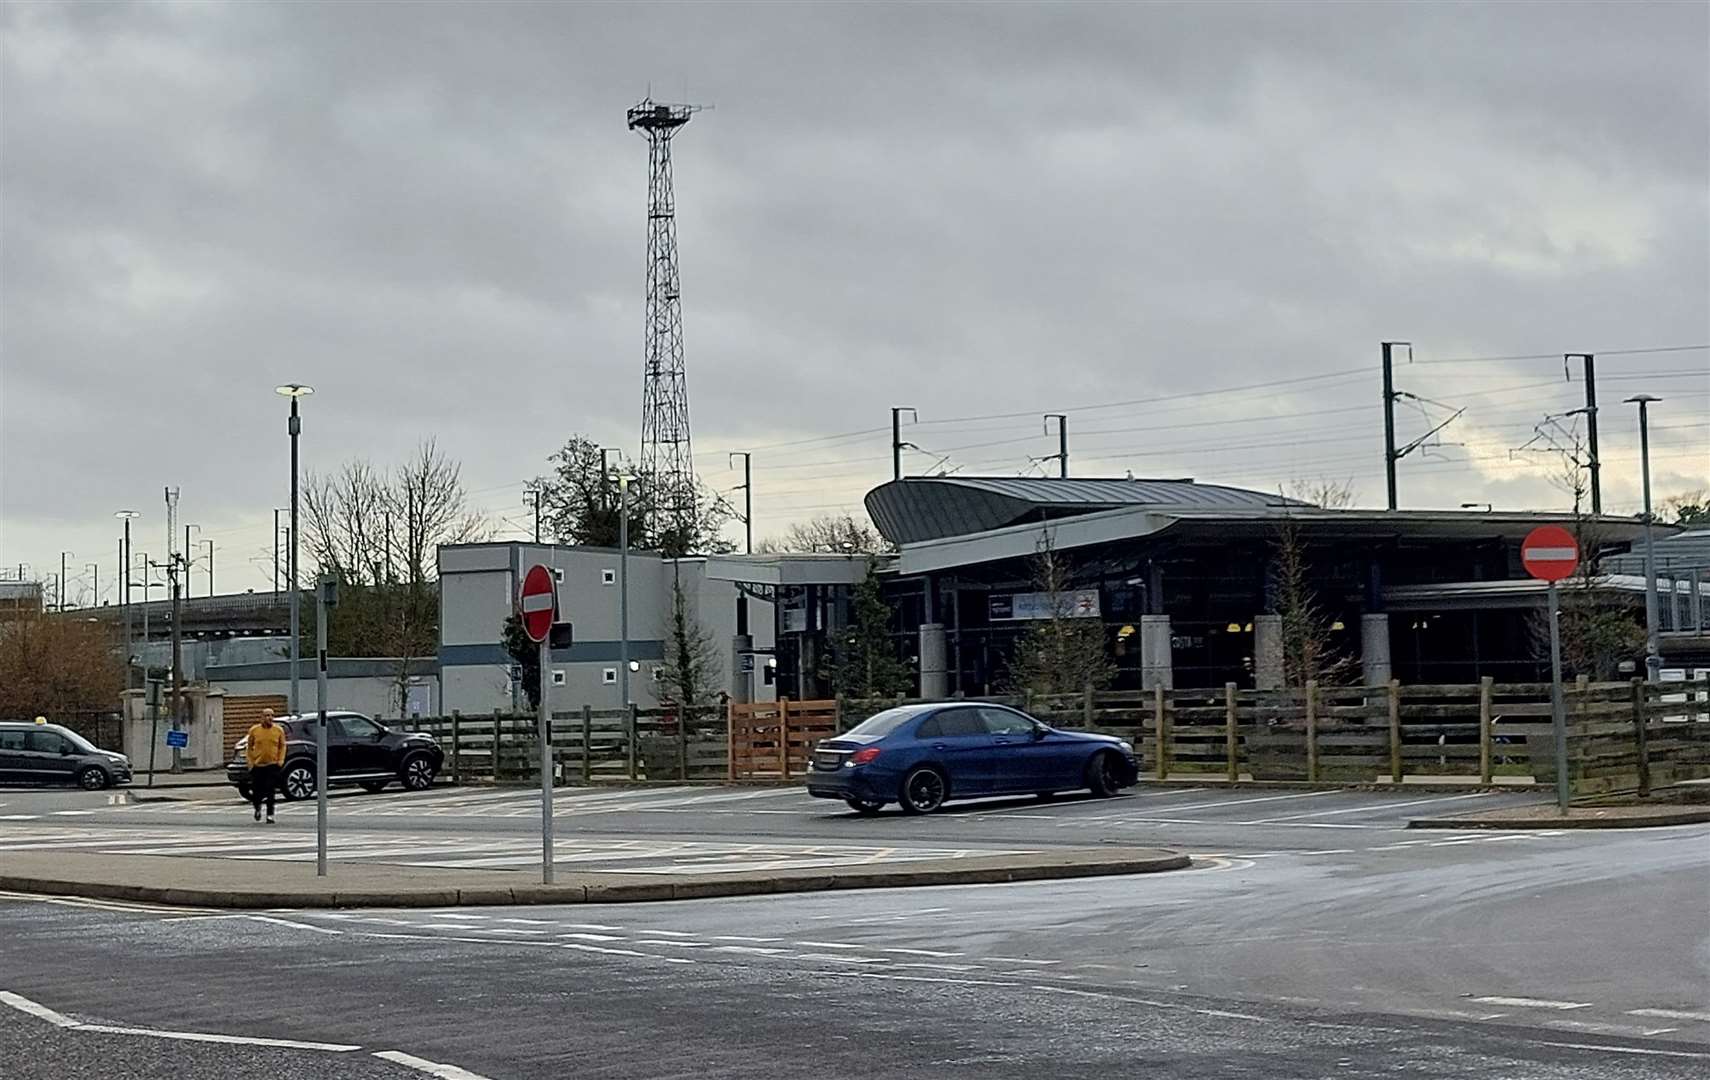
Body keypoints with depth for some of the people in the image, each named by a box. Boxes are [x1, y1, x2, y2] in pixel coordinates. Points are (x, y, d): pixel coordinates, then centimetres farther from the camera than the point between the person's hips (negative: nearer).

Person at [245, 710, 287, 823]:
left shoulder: (279, 730, 2)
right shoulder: (254, 730, 0)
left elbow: (282, 746, 10)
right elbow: (249, 747, 9)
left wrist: (281, 760, -3)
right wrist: (250, 761, 0)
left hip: (272, 765, -1)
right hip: (257, 765, 1)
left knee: (270, 791, -8)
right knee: (256, 791, 4)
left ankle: (270, 815, -1)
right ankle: (258, 807, 35)